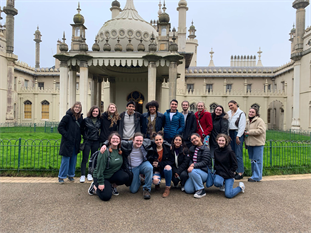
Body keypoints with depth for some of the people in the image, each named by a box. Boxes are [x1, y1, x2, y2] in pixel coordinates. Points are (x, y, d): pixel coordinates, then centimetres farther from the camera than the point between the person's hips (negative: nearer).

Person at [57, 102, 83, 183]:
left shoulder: (80, 118, 5)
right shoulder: (68, 117, -12)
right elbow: (60, 127, -10)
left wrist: (79, 137, 7)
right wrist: (67, 135, -16)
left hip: (76, 143, 6)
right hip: (67, 142, -6)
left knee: (73, 159, 13)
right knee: (66, 159, 0)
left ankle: (71, 175, 28)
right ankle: (61, 177, 15)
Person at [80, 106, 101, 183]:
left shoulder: (100, 121, 2)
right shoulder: (86, 120, -4)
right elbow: (81, 129, 6)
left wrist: (98, 135, 7)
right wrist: (85, 136, 3)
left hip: (96, 142, 3)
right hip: (87, 141, -3)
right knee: (85, 159, -3)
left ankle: (90, 174, 22)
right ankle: (82, 175, 4)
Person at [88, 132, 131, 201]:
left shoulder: (120, 151, -1)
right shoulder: (105, 151, -21)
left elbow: (122, 164, 11)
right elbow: (100, 168, -21)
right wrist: (100, 183, -20)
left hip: (114, 174, 5)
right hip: (103, 176, -5)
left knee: (126, 177, -24)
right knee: (106, 197, -19)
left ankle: (113, 185, 6)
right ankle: (95, 187, 11)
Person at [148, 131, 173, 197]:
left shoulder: (168, 147, -6)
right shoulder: (152, 149, -6)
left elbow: (171, 161, -9)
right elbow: (148, 161, 4)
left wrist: (159, 164, -18)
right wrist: (153, 164, -18)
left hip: (166, 168, 1)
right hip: (156, 170, 0)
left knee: (167, 167, -36)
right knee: (155, 181, -31)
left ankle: (168, 188, -14)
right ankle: (157, 184, 11)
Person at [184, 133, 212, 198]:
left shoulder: (206, 149, -8)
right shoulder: (192, 149, 11)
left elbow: (204, 162, -15)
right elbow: (190, 160, 9)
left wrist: (194, 165, -26)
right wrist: (190, 166, -13)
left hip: (205, 172, -5)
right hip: (195, 173, 6)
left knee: (192, 172, -36)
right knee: (188, 190, -11)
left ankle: (201, 191, -18)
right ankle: (199, 183, 18)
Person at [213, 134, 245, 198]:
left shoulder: (230, 151, -12)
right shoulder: (216, 151, 2)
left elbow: (235, 165, -5)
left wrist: (230, 172, -8)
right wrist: (216, 170, 3)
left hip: (229, 174, -3)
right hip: (219, 173, 4)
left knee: (228, 195, -14)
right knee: (217, 183, -31)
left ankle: (240, 187, 17)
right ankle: (223, 181, 8)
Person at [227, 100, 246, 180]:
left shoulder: (241, 113, -5)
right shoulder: (228, 113, 13)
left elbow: (242, 126, -9)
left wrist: (238, 136, -12)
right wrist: (227, 135, 2)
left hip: (238, 134, -6)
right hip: (230, 133, 6)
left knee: (238, 154, -8)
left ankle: (240, 173, -1)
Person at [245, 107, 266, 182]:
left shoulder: (259, 121, -8)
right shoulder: (247, 121, 16)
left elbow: (261, 130, -20)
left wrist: (249, 132, -19)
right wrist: (244, 132, 10)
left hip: (257, 143, -8)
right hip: (249, 143, 8)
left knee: (257, 160, -4)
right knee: (252, 160, 15)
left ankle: (257, 177, 3)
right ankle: (254, 175, 26)